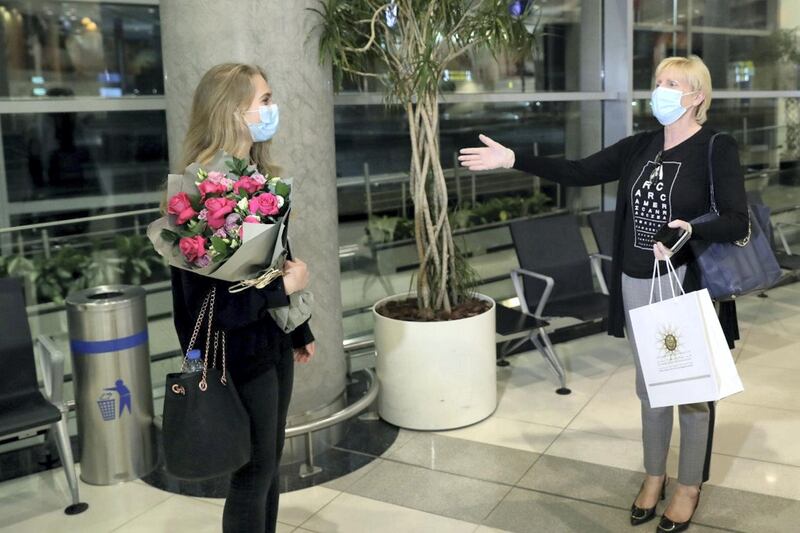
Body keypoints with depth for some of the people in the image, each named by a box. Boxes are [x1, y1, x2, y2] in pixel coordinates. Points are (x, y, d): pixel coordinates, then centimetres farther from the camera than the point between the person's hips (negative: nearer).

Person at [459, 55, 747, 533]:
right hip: (638, 284, 5)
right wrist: (513, 159, -2)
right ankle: (654, 477, 36)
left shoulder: (718, 148, -10)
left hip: (689, 285, -5)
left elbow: (737, 222, -18)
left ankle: (689, 487, 29)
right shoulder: (640, 146, 6)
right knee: (650, 386, 17)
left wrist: (691, 229, -38)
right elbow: (579, 173, 4)